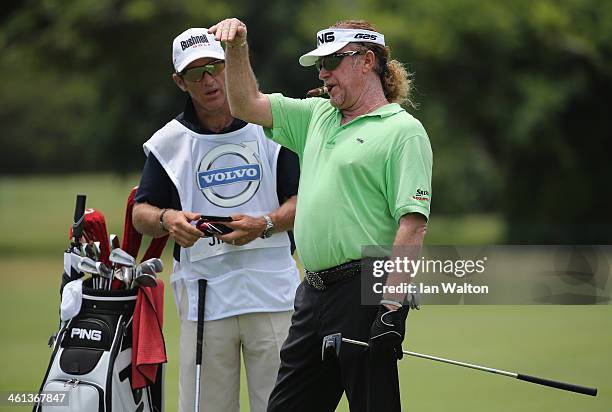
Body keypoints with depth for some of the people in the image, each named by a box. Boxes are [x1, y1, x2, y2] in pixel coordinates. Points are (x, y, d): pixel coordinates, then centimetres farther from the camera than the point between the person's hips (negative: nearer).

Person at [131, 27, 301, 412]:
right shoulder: (168, 142, 7)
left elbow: (304, 200, 4)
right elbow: (141, 213, 10)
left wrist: (264, 224, -15)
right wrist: (167, 220, -13)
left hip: (272, 295, -1)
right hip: (203, 297, 1)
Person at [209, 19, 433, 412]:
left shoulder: (403, 130, -6)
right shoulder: (318, 115, 18)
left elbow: (413, 224, -15)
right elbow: (247, 104, 24)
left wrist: (392, 306, -21)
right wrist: (237, 48, 8)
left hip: (365, 294, -8)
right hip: (314, 290, 8)